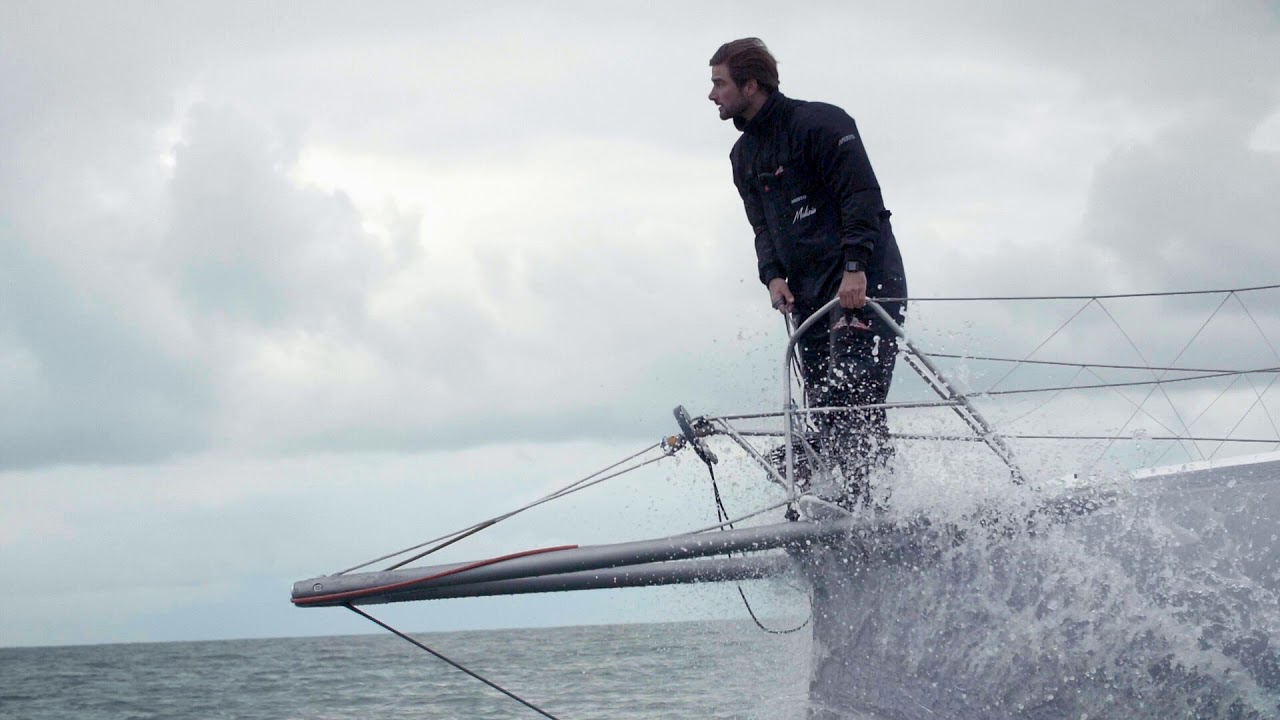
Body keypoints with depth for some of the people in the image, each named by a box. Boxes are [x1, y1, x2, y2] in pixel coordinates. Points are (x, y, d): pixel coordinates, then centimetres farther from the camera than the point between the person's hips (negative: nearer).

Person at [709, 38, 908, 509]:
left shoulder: (819, 123, -8)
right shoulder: (744, 155, 17)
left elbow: (863, 195, -15)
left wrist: (855, 266, -25)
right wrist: (773, 275, -2)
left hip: (863, 282, -8)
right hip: (808, 293, 8)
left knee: (851, 396, -20)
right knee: (824, 409, 1)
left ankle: (862, 502, -24)